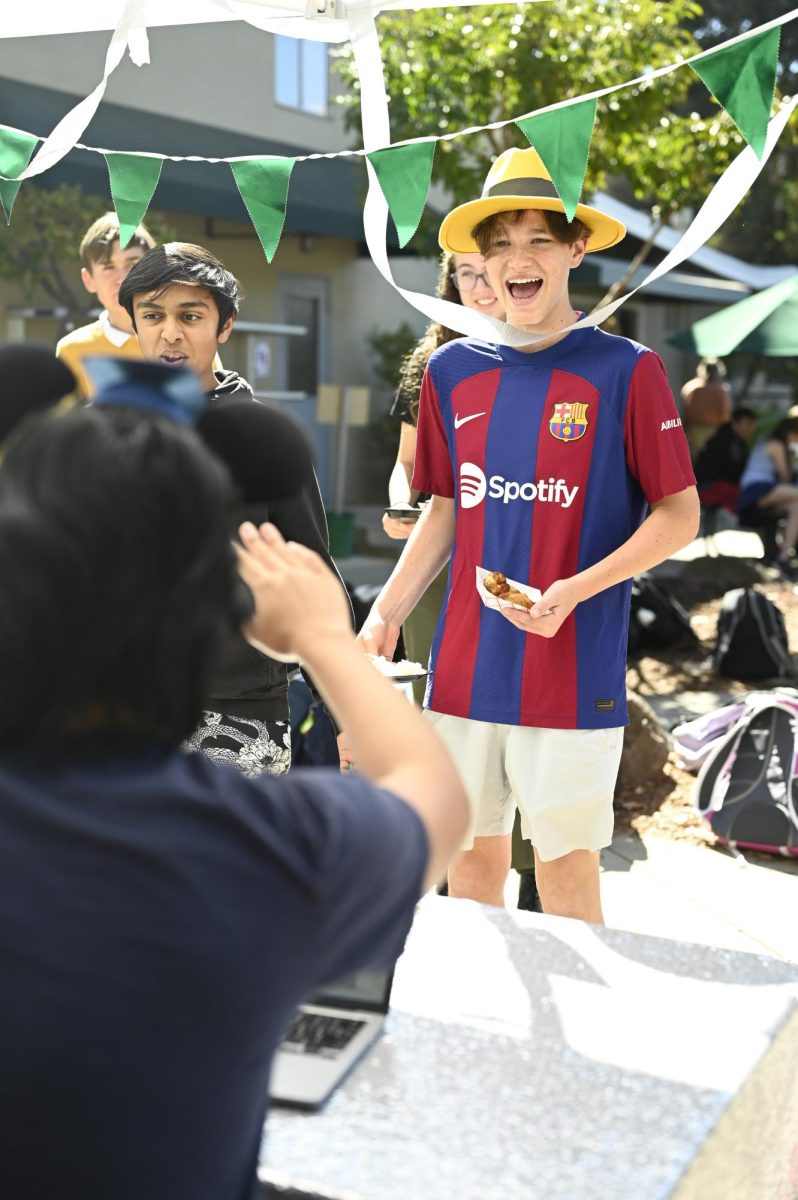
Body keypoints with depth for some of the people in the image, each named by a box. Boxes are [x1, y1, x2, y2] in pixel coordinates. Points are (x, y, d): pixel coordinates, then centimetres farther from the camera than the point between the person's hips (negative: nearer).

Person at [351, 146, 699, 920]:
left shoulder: (623, 370, -6)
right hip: (464, 666, 4)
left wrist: (573, 591, -16)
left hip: (573, 670, -4)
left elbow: (679, 517, -3)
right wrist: (386, 615, 5)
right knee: (471, 857, 13)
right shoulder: (453, 371, 7)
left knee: (565, 868, 4)